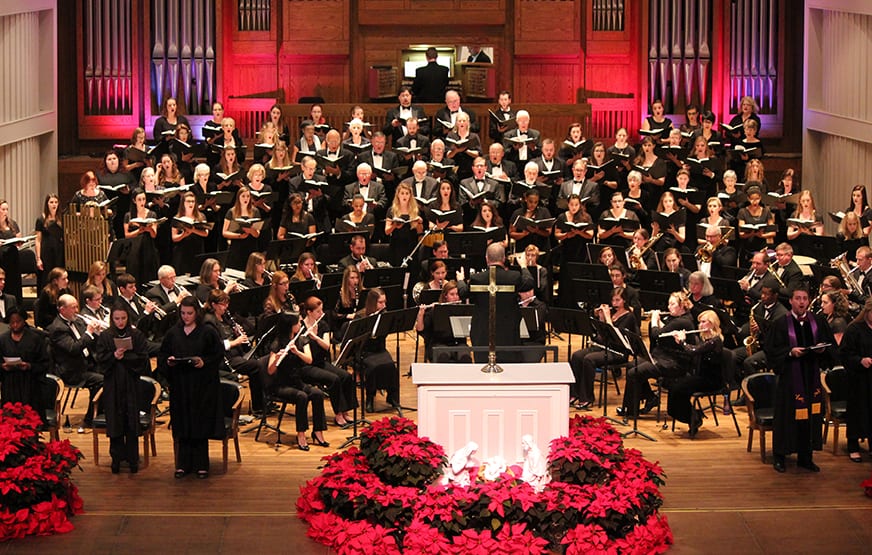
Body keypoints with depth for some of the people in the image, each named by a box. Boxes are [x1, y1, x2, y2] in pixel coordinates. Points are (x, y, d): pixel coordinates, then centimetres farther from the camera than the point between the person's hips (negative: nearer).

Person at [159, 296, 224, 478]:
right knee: (183, 427, 4)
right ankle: (183, 464, 11)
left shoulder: (208, 332, -1)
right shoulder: (173, 333, 8)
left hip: (202, 387, -3)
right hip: (179, 386, 3)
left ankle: (201, 465, 6)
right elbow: (162, 356, 11)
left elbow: (218, 354, -3)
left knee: (200, 426, -1)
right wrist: (168, 361, -9)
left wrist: (204, 362, -18)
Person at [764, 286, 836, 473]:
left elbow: (832, 344, 13)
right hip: (789, 376, -4)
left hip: (811, 375, 4)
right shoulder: (780, 324, -4)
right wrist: (790, 352, -19)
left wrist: (823, 349, -8)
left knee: (810, 414, 5)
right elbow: (770, 349, -6)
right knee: (786, 415, -1)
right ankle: (779, 456, 9)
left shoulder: (818, 323, 7)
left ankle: (805, 457, 16)